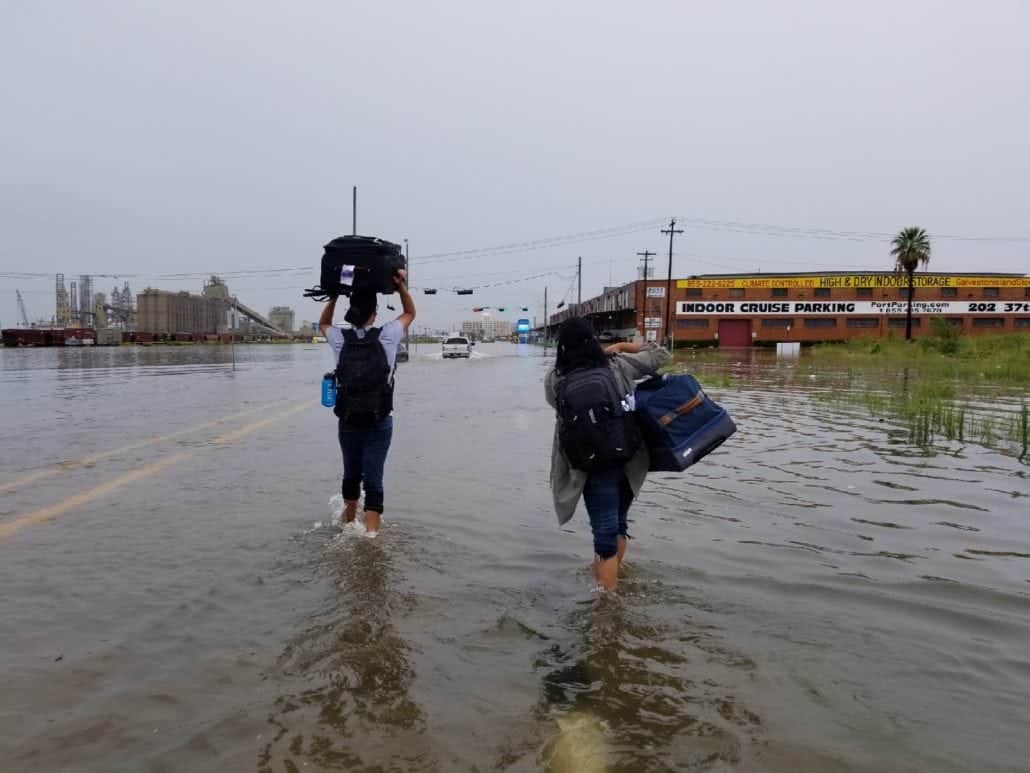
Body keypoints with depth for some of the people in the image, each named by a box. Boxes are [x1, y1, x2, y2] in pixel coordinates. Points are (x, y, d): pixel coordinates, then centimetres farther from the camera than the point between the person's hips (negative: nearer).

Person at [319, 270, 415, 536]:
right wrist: (401, 285, 6)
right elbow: (410, 312, 12)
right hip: (379, 422, -3)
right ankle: (371, 533, -11)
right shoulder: (387, 336, -7)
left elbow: (323, 323, 23)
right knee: (374, 479, -2)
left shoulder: (341, 339, -1)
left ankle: (348, 523, 41)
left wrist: (335, 294, 17)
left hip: (348, 422, 3)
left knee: (351, 474, 21)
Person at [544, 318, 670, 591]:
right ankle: (611, 582, 43)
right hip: (628, 460, 3)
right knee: (618, 524, 23)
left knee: (605, 535, 1)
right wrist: (623, 347, 14)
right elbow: (661, 355, 9)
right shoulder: (618, 365, -2)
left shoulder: (554, 379, -7)